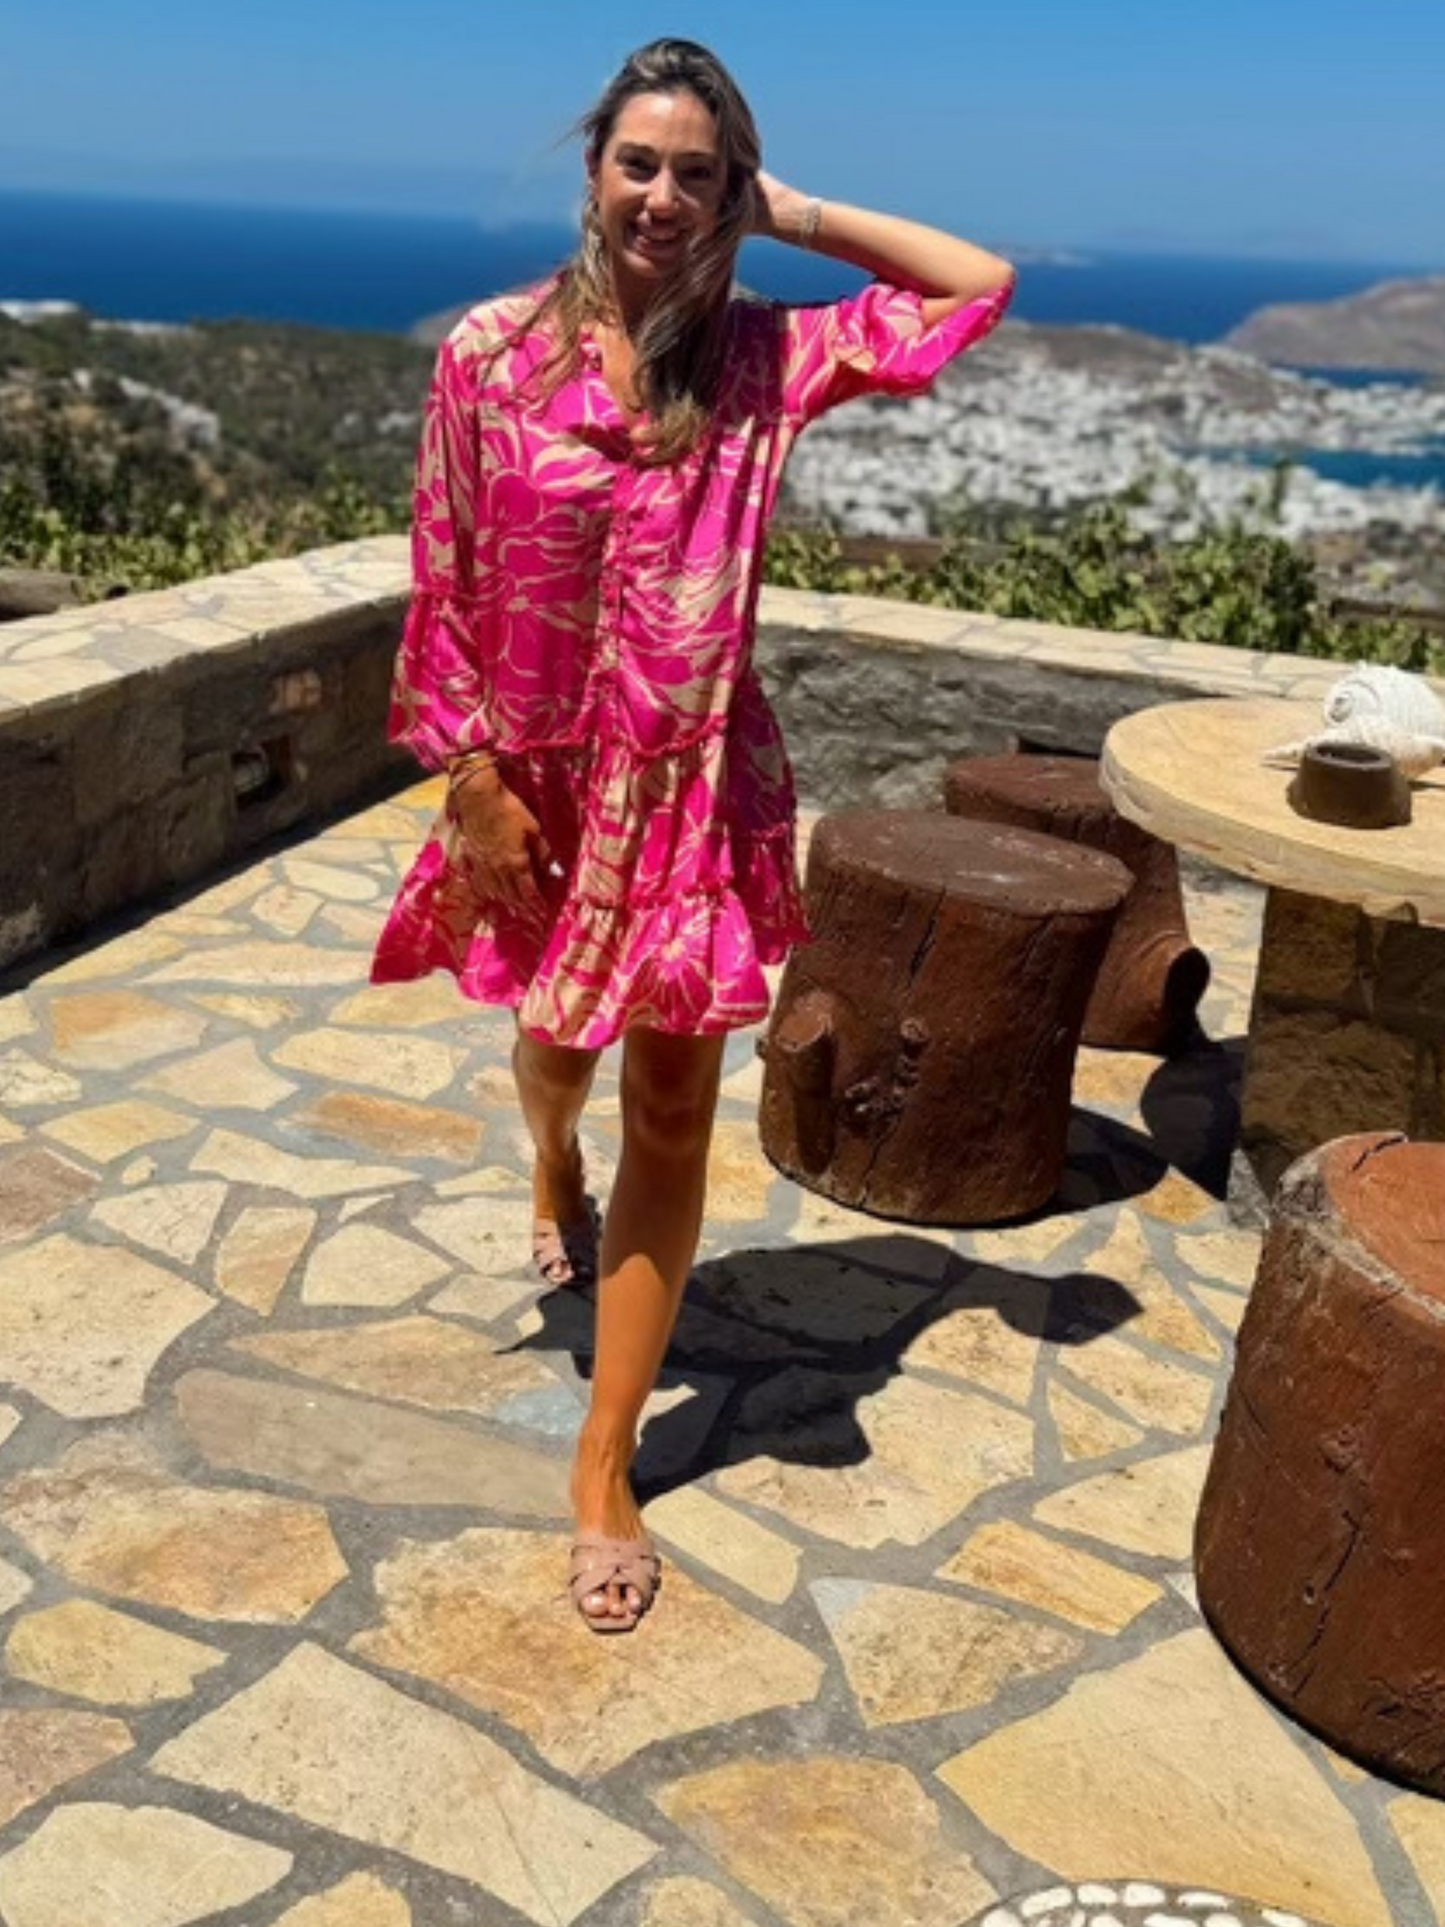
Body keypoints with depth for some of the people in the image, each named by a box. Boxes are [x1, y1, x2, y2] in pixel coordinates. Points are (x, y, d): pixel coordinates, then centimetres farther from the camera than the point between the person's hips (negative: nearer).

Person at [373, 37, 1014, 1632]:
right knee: (555, 1048, 21)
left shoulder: (764, 357, -2)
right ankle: (555, 1174, 62)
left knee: (672, 1110, 0)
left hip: (697, 782, 0)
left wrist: (798, 218, -3)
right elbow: (445, 583, -4)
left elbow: (983, 284, -1)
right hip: (540, 777, 0)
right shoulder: (495, 351, -5)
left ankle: (603, 1467, 11)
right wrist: (476, 780, -7)